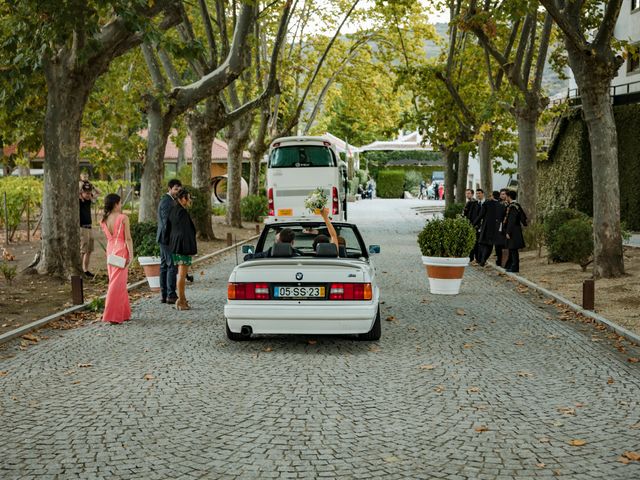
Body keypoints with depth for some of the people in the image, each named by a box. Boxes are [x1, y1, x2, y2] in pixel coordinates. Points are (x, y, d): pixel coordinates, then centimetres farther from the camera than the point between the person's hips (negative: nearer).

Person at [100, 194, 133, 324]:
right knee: (118, 283, -3)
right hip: (121, 251, -6)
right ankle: (112, 315, -3)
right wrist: (131, 255, -12)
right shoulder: (123, 218, -11)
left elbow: (108, 236, 13)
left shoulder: (104, 220, 5)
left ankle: (123, 313, 23)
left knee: (118, 283, 16)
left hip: (110, 251, 6)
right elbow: (128, 238, -13)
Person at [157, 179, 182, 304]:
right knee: (172, 266, -9)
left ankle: (164, 295, 12)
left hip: (164, 238, 11)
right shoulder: (167, 201, -15)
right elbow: (166, 221, -21)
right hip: (167, 238, -11)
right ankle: (171, 295, -9)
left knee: (164, 266, 10)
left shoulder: (169, 200, 18)